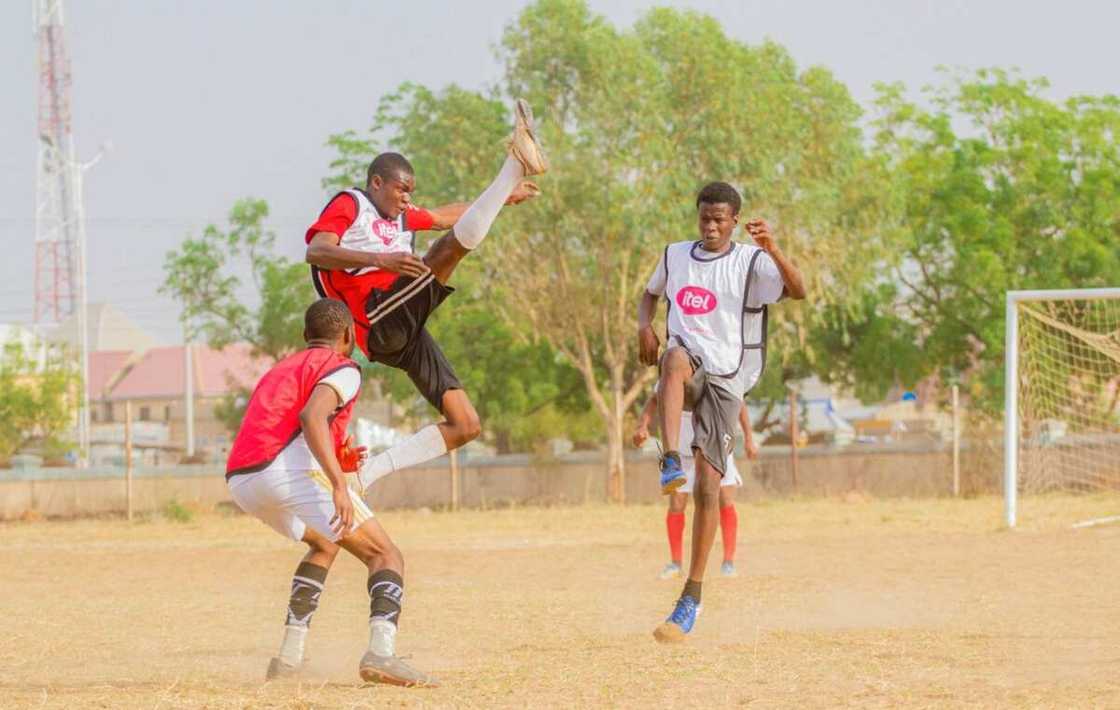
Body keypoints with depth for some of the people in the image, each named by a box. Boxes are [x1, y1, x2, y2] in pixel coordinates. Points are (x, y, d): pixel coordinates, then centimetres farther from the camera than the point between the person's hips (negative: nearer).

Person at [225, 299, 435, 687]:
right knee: (385, 555, -2)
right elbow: (311, 416, -15)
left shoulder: (281, 369, 33)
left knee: (324, 545, 33)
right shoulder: (342, 368, 7)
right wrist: (339, 484, -24)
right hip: (290, 472, -8)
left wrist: (336, 464, 28)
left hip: (239, 481, 8)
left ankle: (289, 655, 22)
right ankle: (381, 651, -28)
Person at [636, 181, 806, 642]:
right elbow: (651, 292, 29)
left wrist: (772, 249, -33)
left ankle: (692, 597, -2)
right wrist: (645, 326, 8)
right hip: (687, 370, 2)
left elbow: (798, 291, -17)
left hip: (725, 378, -2)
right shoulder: (675, 256, 11)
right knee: (677, 357, -38)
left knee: (708, 486, -8)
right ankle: (671, 463, -51)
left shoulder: (751, 262, -2)